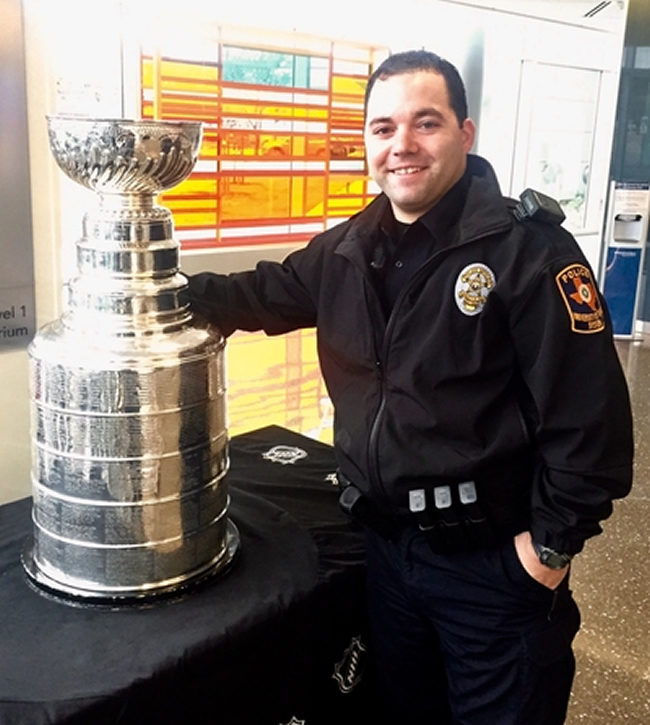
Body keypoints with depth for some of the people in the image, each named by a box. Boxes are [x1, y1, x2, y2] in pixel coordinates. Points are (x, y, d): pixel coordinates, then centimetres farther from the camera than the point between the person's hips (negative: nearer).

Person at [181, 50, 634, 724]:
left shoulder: (528, 250, -17)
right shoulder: (347, 250, 3)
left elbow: (589, 411, -17)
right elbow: (266, 293, 16)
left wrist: (555, 539, -14)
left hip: (495, 558, -6)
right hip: (388, 543, 6)